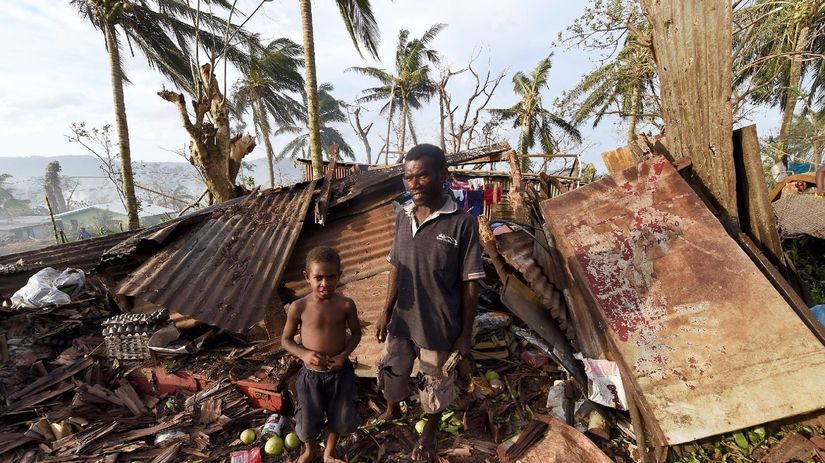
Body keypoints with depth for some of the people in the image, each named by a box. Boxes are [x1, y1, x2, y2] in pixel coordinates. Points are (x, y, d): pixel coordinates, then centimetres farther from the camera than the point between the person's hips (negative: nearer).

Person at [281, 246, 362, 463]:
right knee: (309, 421, 18)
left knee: (339, 418, 19)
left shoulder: (346, 305, -15)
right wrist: (303, 354, -22)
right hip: (311, 375, 0)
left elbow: (356, 333, 0)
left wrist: (344, 354, -17)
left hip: (340, 372, 1)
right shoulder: (299, 307, -17)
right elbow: (286, 339, -4)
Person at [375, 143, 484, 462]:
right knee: (392, 370, 24)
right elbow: (396, 268, 6)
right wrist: (387, 311, 7)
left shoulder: (462, 224, -19)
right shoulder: (403, 217, -3)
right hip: (402, 319, 5)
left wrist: (465, 333, -9)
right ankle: (392, 410, 57)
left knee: (435, 383, 18)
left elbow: (470, 284, -13)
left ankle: (429, 434, 48)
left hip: (439, 326, -4)